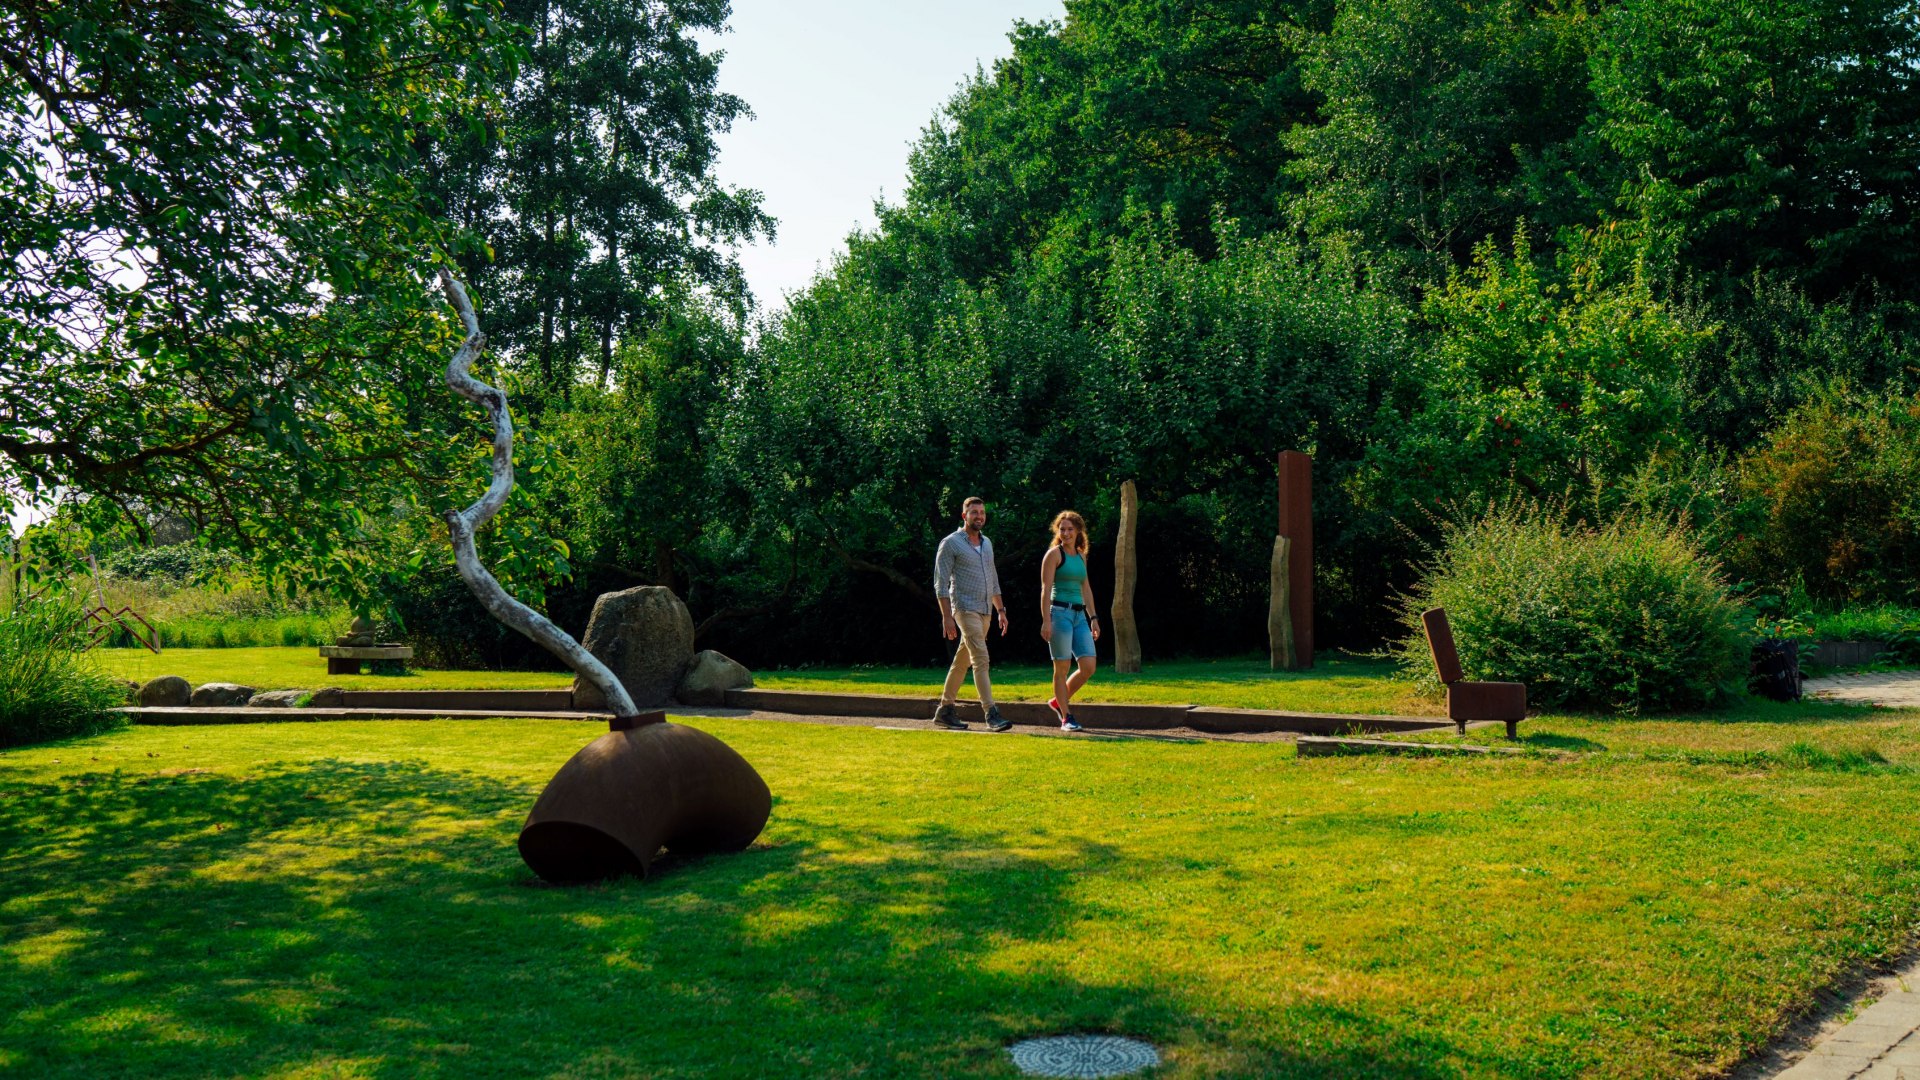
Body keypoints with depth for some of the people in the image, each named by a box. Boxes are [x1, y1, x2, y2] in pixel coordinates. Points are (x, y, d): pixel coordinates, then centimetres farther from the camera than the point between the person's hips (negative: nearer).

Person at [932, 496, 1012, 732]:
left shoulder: (987, 544, 15)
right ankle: (991, 714, -19)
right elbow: (941, 582, -10)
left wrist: (1001, 610, 17)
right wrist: (946, 616, -16)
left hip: (985, 610, 7)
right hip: (965, 609, -7)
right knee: (981, 659, -16)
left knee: (963, 661, 11)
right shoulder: (951, 543, -6)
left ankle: (944, 710, 20)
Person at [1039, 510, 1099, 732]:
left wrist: (1093, 618, 16)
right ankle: (1066, 718, 6)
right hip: (1059, 612, -7)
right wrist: (1046, 620, -16)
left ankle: (1059, 702, 18)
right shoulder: (1054, 554, -3)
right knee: (1062, 668, -3)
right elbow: (1046, 590, -9)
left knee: (1089, 666, -1)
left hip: (1079, 615, 7)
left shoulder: (1081, 556, 16)